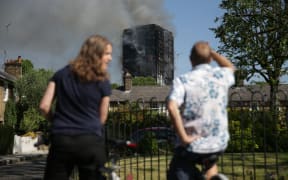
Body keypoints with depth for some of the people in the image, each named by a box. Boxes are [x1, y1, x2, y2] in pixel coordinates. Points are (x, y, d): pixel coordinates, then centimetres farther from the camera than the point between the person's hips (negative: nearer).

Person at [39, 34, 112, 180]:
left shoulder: (62, 74, 7)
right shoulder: (103, 83, 1)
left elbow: (44, 106, 3)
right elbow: (102, 119, 6)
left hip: (61, 140, 2)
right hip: (91, 142, -2)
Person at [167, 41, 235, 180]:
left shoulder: (183, 80, -10)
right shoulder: (221, 75, 0)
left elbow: (172, 107, -28)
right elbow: (230, 67, 26)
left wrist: (184, 137, -21)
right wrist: (210, 51, 22)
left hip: (192, 144, -4)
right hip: (219, 142, 4)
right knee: (210, 160, 38)